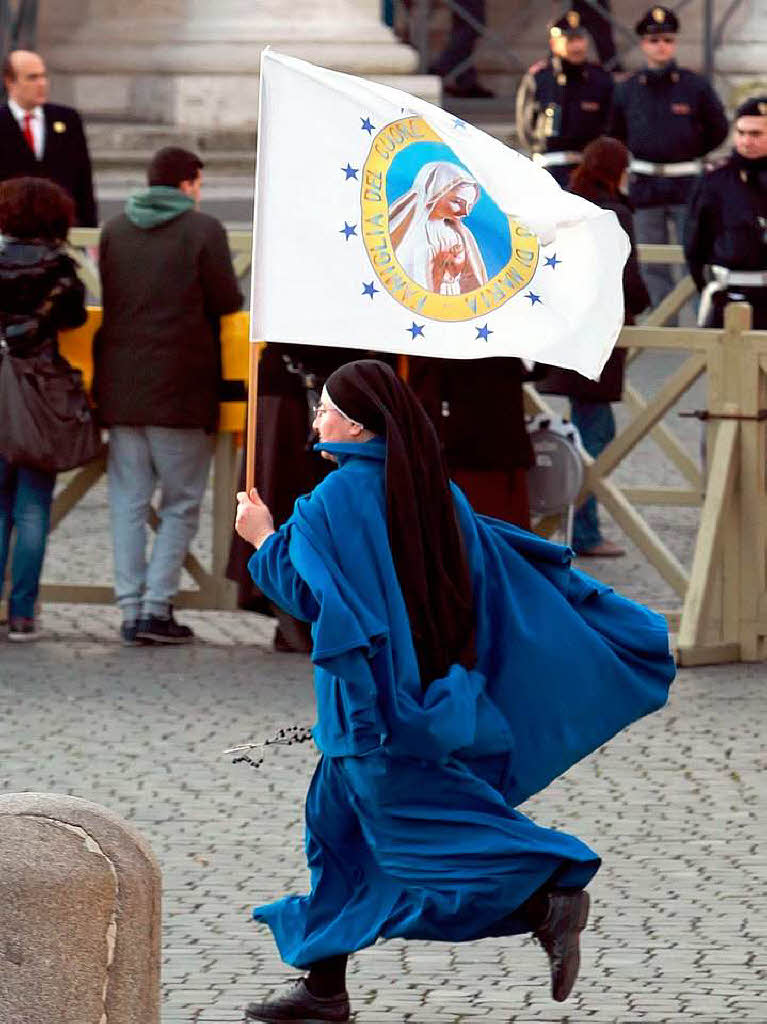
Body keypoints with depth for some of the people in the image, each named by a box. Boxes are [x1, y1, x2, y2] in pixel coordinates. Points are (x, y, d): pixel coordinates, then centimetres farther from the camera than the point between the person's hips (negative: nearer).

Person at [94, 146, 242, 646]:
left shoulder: (114, 230, 7)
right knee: (182, 503, 4)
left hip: (121, 385, 4)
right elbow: (228, 304, -7)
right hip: (181, 389, -4)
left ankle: (131, 609, 5)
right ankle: (156, 605, -5)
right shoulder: (204, 230, -7)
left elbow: (109, 299, 12)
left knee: (128, 501, 8)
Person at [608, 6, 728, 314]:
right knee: (654, 266, 4)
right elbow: (615, 135, 17)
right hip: (645, 185, 2)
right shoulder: (627, 90, 3)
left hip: (686, 184, -2)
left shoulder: (695, 86, -1)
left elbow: (718, 130, 10)